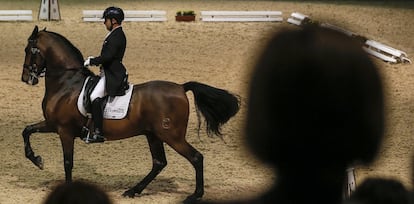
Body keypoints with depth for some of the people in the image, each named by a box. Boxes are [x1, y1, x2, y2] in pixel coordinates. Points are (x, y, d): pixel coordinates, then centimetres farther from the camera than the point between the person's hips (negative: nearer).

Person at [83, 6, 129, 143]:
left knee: (95, 97, -22)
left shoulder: (117, 37, -16)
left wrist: (91, 61, -15)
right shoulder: (116, 34, 17)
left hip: (112, 75, -12)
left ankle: (98, 133, -25)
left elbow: (108, 56, -25)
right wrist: (94, 60, 12)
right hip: (109, 72, 12)